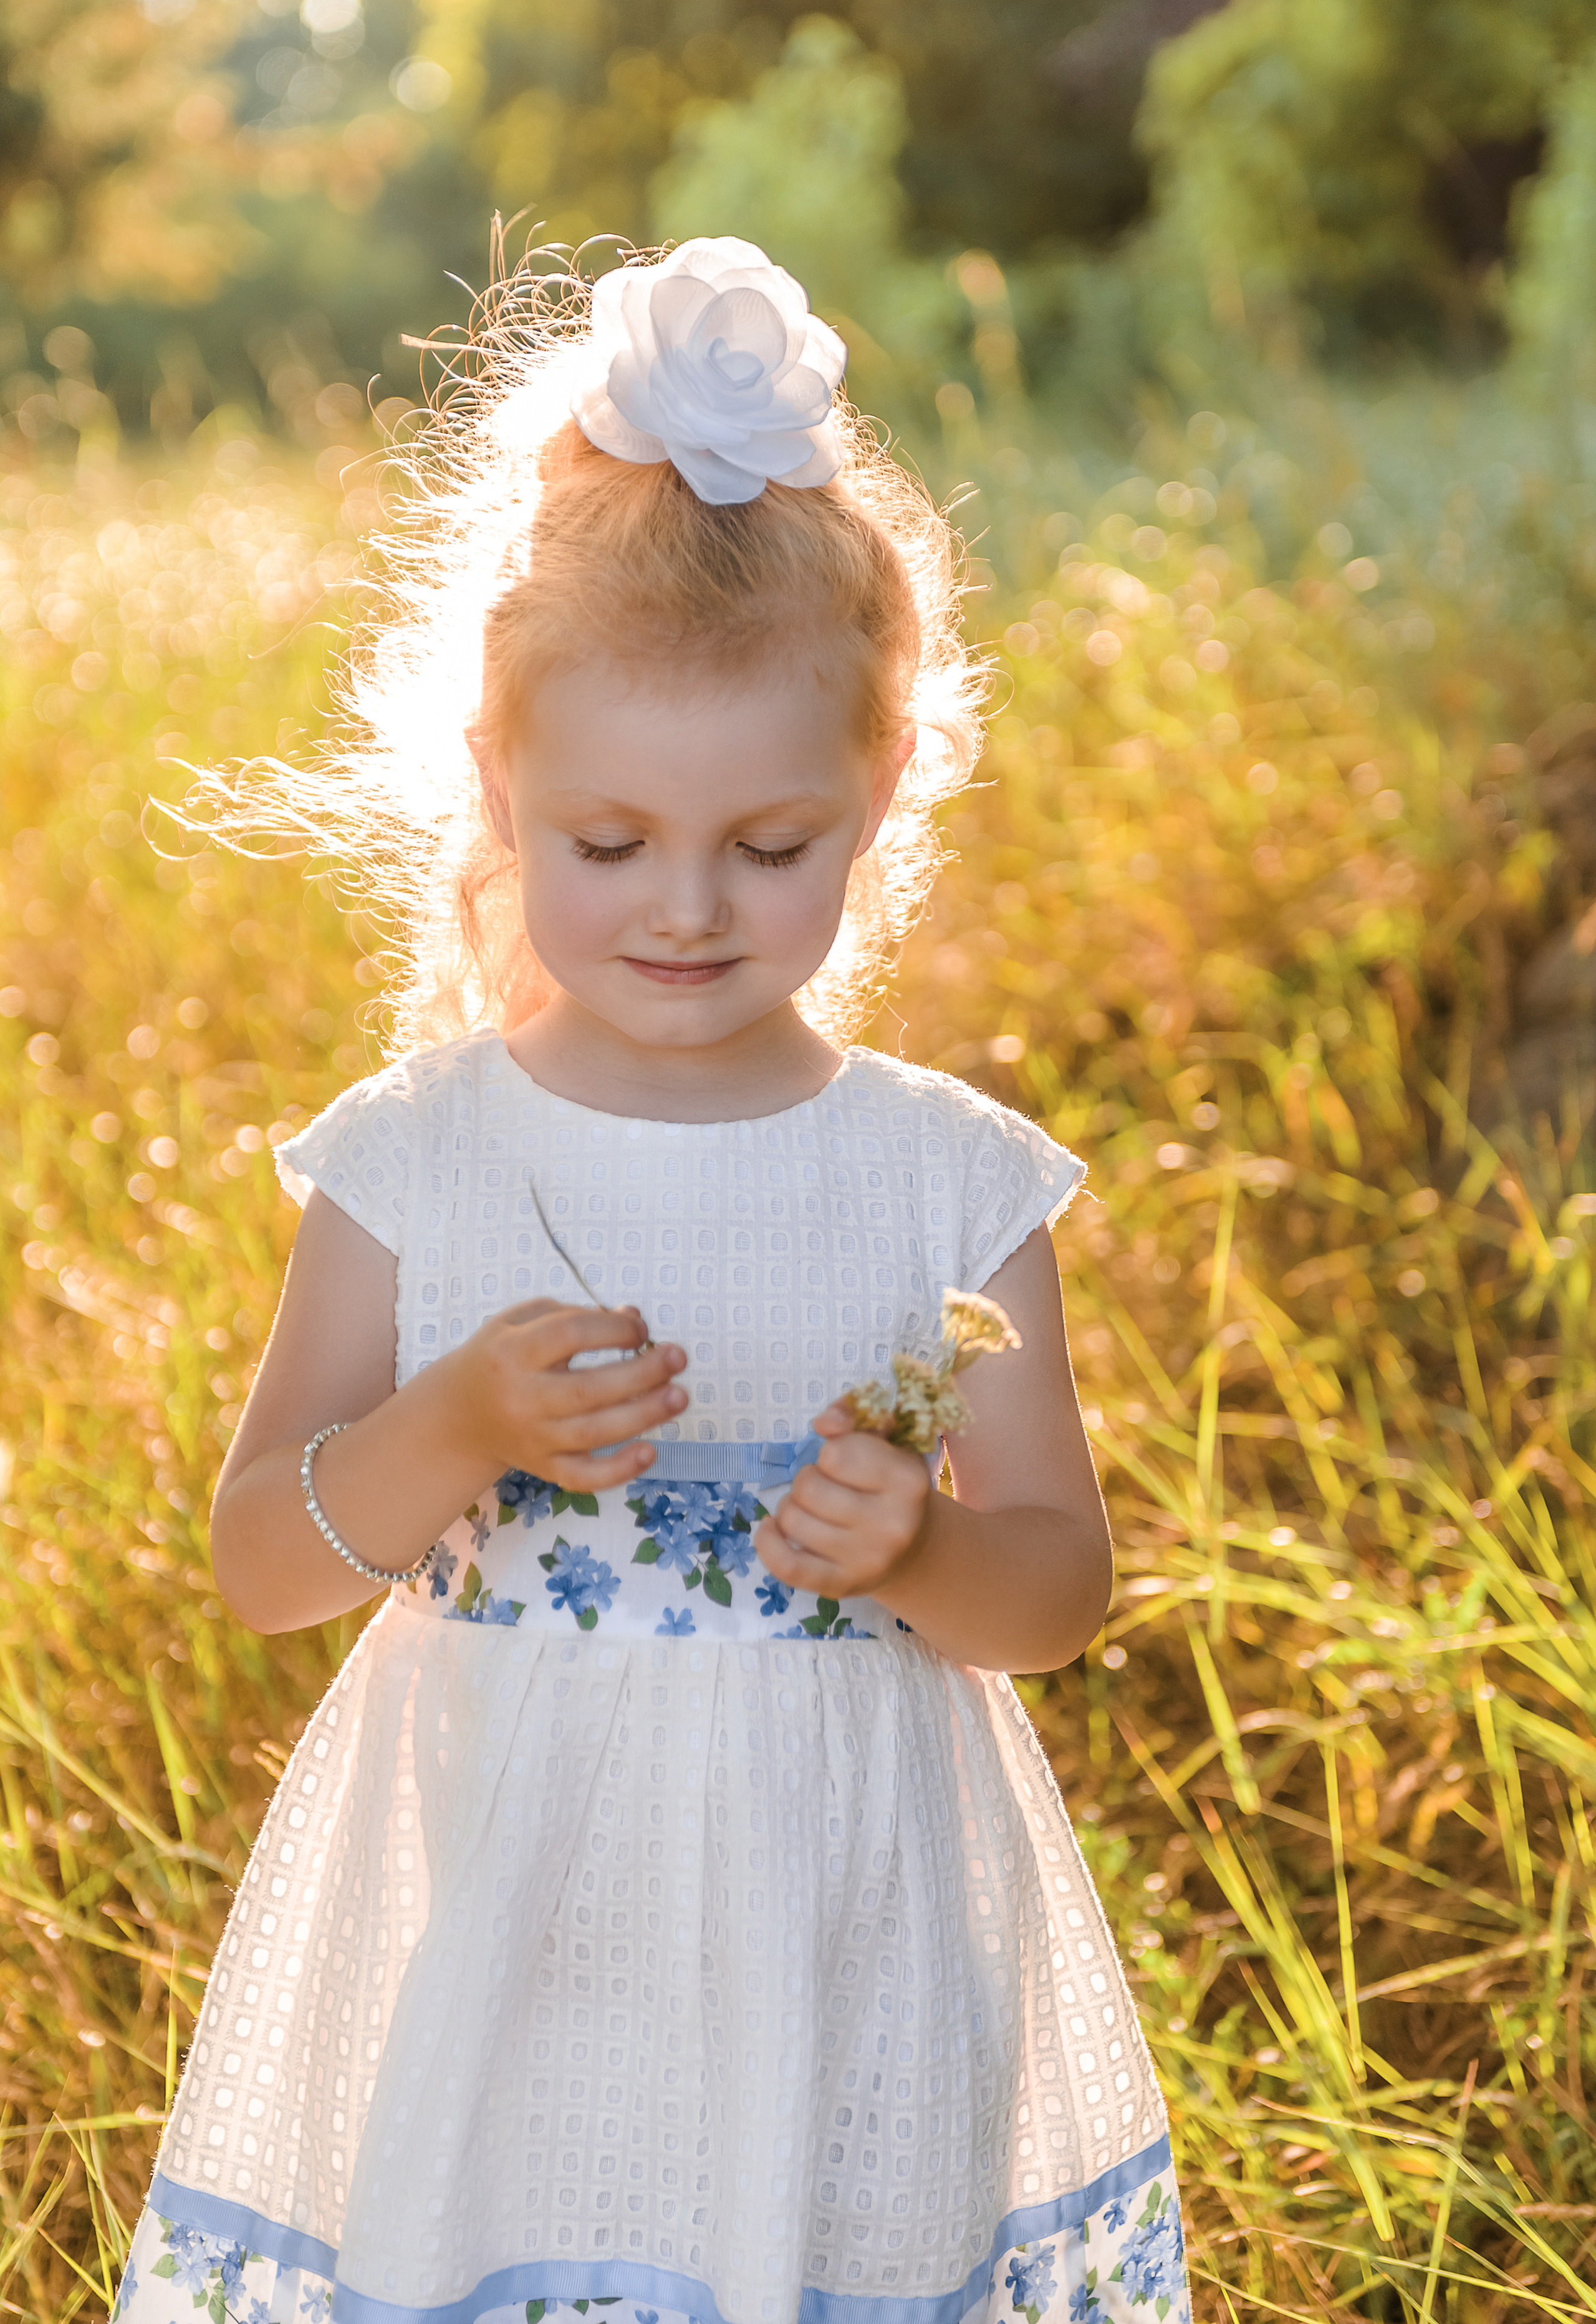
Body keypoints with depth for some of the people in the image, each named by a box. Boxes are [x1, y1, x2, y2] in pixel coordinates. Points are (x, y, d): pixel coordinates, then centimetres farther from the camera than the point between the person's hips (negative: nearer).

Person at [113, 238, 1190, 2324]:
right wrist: (453, 1433, -21)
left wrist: (918, 1558, -22)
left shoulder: (951, 1179, -4)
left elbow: (1064, 1584, -1)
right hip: (496, 1943, 0)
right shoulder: (417, 1160, -5)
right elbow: (257, 1561, -3)